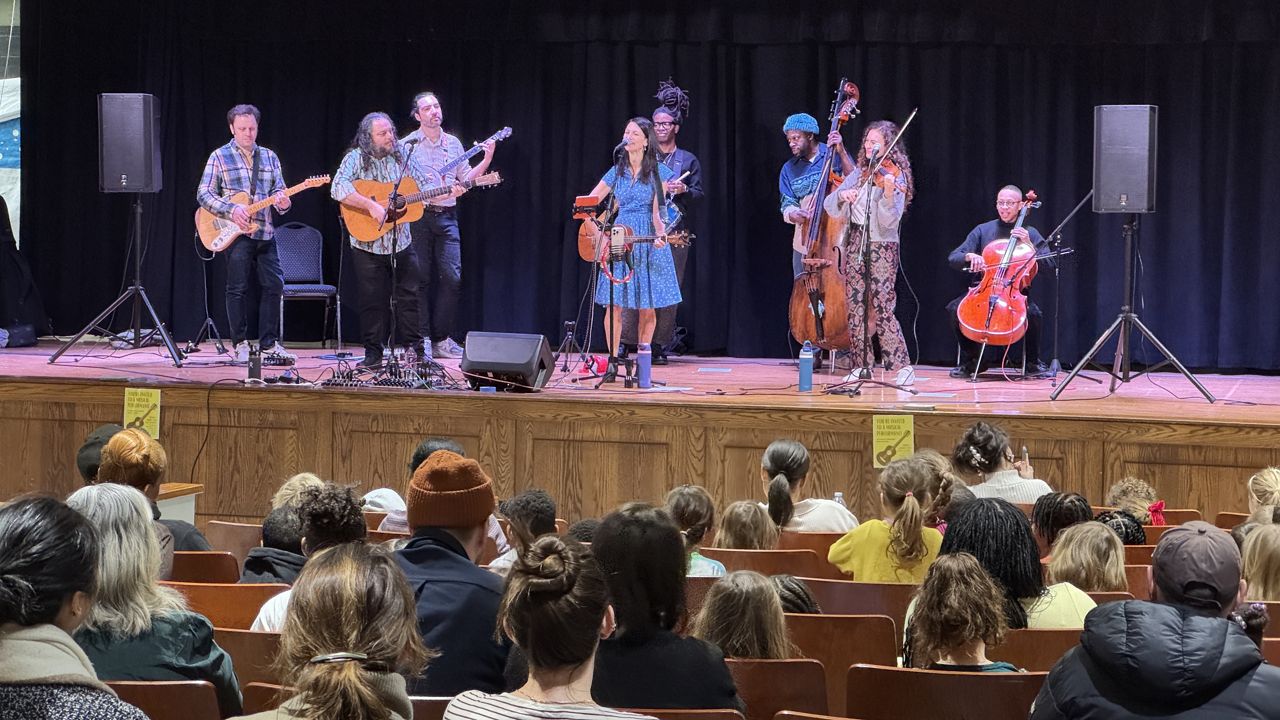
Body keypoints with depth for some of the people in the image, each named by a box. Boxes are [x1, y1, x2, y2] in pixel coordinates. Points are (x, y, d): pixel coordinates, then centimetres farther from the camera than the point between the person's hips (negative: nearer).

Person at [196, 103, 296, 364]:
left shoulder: (269, 157, 13)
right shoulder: (220, 157, 1)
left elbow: (279, 191, 12)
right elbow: (203, 194, -4)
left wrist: (282, 201, -13)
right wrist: (232, 210, -17)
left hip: (264, 232, 4)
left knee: (274, 285, 1)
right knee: (238, 289, -2)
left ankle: (269, 343, 9)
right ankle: (241, 345, 7)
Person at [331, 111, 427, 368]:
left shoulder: (400, 157, 6)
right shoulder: (356, 158, -9)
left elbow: (422, 186, 15)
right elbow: (338, 189, -24)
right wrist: (371, 205, -31)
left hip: (402, 242, 4)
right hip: (369, 245, -4)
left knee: (409, 297, 9)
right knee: (373, 301, 2)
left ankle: (414, 349, 19)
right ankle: (373, 353, 11)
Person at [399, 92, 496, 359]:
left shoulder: (453, 143, 14)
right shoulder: (406, 145, 0)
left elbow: (467, 179, 13)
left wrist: (487, 160, 0)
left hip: (447, 216, 4)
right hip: (417, 217, -4)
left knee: (452, 278, -3)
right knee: (421, 278, 0)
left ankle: (441, 338, 7)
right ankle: (423, 340, 6)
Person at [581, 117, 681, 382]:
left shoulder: (658, 172, 0)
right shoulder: (617, 171, 8)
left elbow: (657, 210, -7)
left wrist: (660, 235, -25)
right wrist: (597, 233, -5)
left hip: (648, 242, -2)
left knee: (646, 307, -1)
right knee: (613, 303, -5)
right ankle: (612, 362, 2)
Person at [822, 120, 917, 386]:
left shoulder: (893, 177, -6)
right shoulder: (859, 174, 12)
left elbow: (889, 221, -16)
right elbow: (830, 207, 10)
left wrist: (889, 193, -32)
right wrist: (842, 195, -11)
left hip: (882, 247, -6)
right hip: (857, 245, 6)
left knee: (883, 309, -13)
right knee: (855, 308, 5)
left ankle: (904, 367, -9)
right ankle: (862, 365, 13)